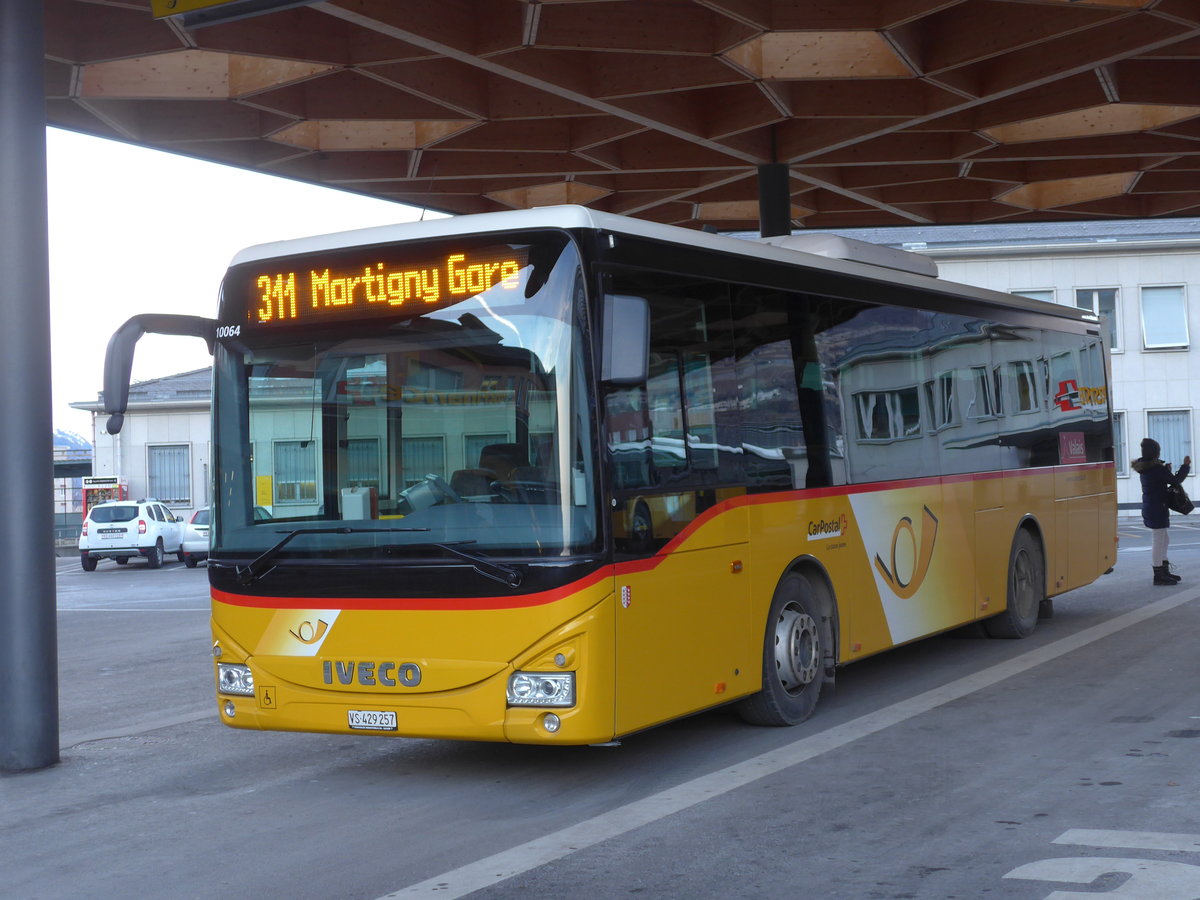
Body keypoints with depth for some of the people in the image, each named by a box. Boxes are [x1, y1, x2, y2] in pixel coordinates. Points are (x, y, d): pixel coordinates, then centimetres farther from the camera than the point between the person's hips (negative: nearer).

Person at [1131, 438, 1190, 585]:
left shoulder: (1145, 468, 8)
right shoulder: (1156, 468, -19)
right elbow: (1176, 480, -16)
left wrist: (1166, 470, 7)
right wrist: (1186, 465, -6)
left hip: (1149, 507, 10)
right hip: (1157, 509, -10)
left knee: (1163, 541, 18)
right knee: (1158, 541, -4)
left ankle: (1164, 571, 26)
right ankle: (1159, 575, -1)